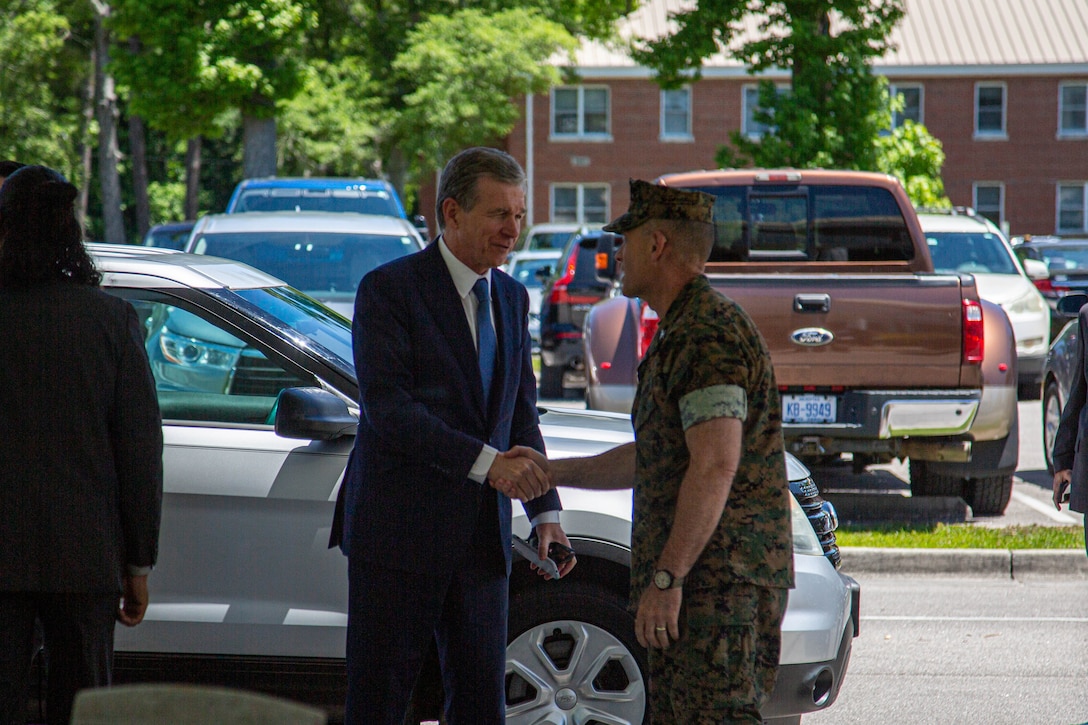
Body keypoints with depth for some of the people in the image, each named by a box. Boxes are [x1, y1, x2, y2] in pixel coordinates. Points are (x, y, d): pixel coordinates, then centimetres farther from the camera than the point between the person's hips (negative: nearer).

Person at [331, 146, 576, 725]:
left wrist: (545, 513, 2)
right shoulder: (388, 289, -9)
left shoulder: (512, 298, 12)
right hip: (398, 526, -6)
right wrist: (485, 461, -26)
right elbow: (388, 409, -18)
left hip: (480, 535, 6)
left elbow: (521, 415, 14)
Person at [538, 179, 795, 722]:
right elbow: (653, 459, 31)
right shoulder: (679, 336, 22)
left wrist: (666, 577, -24)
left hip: (719, 578, -11)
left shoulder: (710, 333, -14)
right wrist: (551, 473, 31)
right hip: (694, 580, 11)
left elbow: (715, 465, -23)